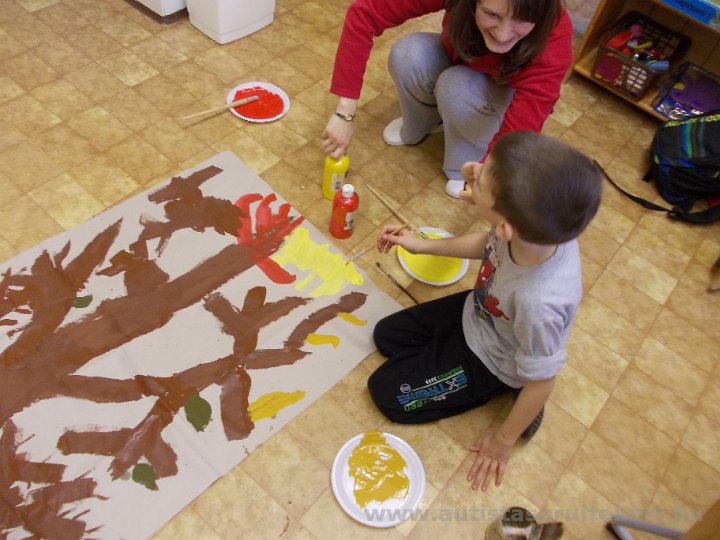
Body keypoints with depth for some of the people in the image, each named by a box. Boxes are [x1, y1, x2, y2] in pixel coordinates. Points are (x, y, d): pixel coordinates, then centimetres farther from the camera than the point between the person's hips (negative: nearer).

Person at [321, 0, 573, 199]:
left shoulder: (553, 40, -38)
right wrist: (344, 113, -36)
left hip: (511, 99, -2)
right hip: (460, 64, 3)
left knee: (456, 86, -34)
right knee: (408, 55, -28)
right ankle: (417, 127, 2)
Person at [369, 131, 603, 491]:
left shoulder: (540, 302, -45)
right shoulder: (539, 226, -29)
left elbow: (542, 380, -26)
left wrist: (503, 443, -10)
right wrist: (421, 245, -5)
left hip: (489, 360, -6)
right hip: (477, 313, 7)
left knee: (386, 393, 4)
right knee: (386, 336, 18)